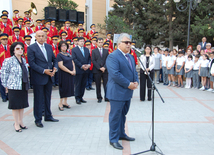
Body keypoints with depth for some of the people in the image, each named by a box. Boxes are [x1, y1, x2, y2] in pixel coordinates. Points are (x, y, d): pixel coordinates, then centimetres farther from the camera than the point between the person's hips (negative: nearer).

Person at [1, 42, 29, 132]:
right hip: (13, 87, -6)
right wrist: (6, 86, -5)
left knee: (22, 105, 13)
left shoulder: (23, 60, 10)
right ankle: (16, 124, 16)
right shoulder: (8, 61, -9)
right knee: (15, 106, 3)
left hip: (23, 87, 6)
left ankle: (21, 122, 26)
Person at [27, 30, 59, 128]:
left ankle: (48, 116, 30)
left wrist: (55, 68, -5)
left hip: (49, 77, 6)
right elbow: (32, 63, -13)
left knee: (48, 98, 16)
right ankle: (38, 120, 17)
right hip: (38, 78, -5)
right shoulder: (31, 48, -7)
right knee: (38, 99, 3)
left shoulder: (49, 47, 10)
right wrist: (43, 71, -19)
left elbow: (54, 59, 15)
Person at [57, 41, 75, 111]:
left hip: (70, 74, 7)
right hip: (63, 74, -7)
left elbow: (72, 62, 15)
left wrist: (74, 70, -3)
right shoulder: (59, 55, -9)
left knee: (68, 87, 9)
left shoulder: (68, 54, 13)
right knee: (63, 88, -3)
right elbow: (61, 66, -17)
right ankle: (60, 103, 8)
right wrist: (70, 71, -17)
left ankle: (65, 102, 19)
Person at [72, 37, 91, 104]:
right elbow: (74, 59, -9)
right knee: (78, 85, 1)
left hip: (86, 70, 5)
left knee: (83, 84, 9)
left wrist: (89, 64, -7)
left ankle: (81, 97, 18)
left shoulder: (87, 49, 15)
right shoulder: (74, 49, -1)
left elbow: (89, 58, 13)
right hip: (78, 70, -5)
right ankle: (77, 98, 9)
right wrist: (81, 66, -16)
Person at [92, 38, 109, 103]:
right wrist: (99, 68, -11)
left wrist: (104, 67, -10)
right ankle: (99, 98, 12)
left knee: (106, 84, -1)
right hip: (97, 70, -1)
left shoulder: (106, 51, 13)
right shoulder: (94, 51, 6)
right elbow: (93, 61, -2)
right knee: (98, 85, 3)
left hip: (105, 70, 1)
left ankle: (106, 97, 6)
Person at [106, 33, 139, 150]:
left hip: (127, 92, 9)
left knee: (123, 114, 20)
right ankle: (113, 139, 14)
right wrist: (128, 84, -20)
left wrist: (136, 82, -1)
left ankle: (121, 134, 35)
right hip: (117, 92, -9)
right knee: (115, 116, 1)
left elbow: (134, 71, 19)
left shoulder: (130, 57, 15)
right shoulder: (113, 56, -15)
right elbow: (115, 74, -24)